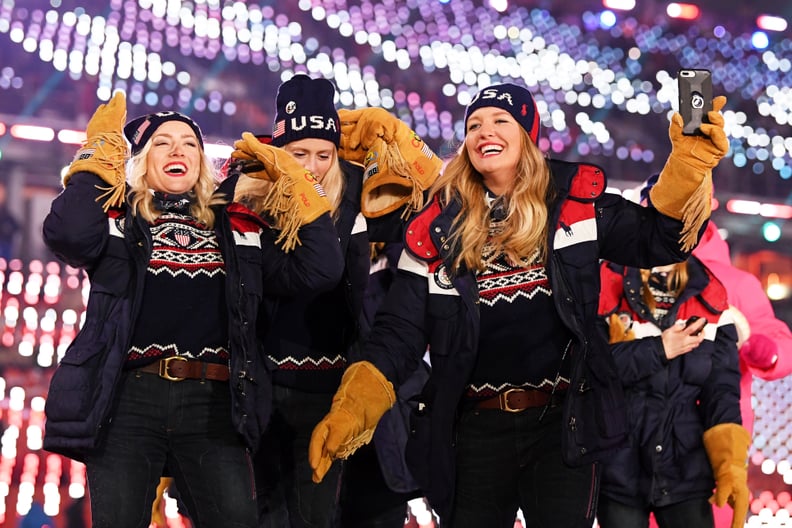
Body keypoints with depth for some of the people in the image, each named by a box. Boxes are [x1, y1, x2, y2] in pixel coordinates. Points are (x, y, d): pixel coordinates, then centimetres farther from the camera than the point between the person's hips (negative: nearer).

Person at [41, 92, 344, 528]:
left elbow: (319, 270, 7)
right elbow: (68, 235, -15)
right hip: (127, 398, -1)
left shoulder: (237, 225, 15)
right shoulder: (117, 216, 9)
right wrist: (100, 154, -5)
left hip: (212, 404, 2)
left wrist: (298, 188, 5)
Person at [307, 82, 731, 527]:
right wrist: (352, 409, -16)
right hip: (475, 429, 1)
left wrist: (691, 161, -18)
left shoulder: (576, 203, -1)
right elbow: (401, 330, -2)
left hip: (564, 422, -1)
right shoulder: (439, 225, 0)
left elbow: (661, 239, -2)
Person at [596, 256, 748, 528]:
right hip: (619, 471, -2)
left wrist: (730, 463, -9)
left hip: (687, 472, 2)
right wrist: (658, 351, -14)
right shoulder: (608, 284, -5)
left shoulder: (709, 295, 5)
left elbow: (721, 388, 1)